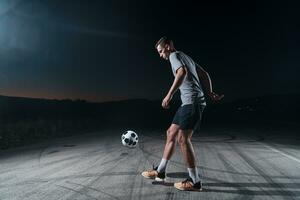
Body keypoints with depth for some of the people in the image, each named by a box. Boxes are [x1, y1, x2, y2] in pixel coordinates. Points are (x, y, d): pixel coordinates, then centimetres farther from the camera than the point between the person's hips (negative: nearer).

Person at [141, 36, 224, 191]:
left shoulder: (174, 55, -2)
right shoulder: (186, 57, 26)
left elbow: (182, 72, -24)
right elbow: (205, 75, 25)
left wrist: (169, 95, -26)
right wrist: (210, 94, 21)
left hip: (192, 102, -10)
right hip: (188, 103, 10)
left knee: (182, 139, -9)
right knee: (171, 133, 10)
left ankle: (195, 181, 3)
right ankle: (160, 172, 19)